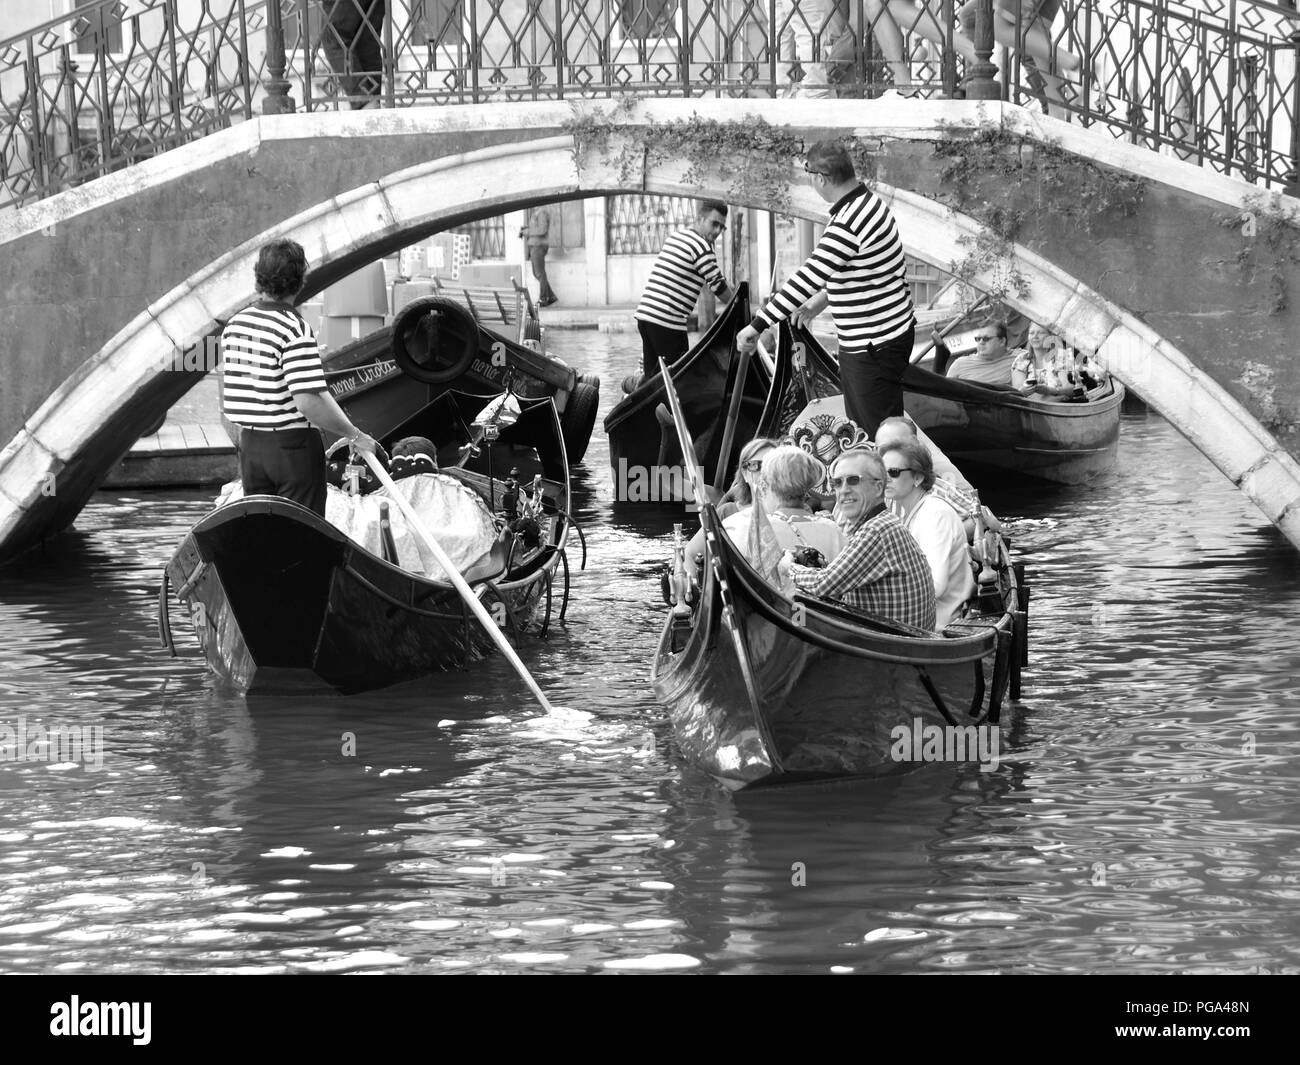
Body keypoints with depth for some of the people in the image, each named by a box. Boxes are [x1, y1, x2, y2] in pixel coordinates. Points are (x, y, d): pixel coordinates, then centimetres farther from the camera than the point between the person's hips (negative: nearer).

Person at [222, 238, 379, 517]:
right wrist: (354, 436, -14)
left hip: (250, 443, 6)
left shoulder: (234, 325, 5)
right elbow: (310, 402, -23)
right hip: (293, 444, -6)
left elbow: (227, 398, 11)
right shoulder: (295, 329, -17)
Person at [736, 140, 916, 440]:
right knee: (859, 429, 19)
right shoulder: (868, 200, 6)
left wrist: (757, 325, -22)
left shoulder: (849, 224, -27)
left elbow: (806, 280, -27)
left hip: (875, 347, -10)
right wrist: (822, 298, 20)